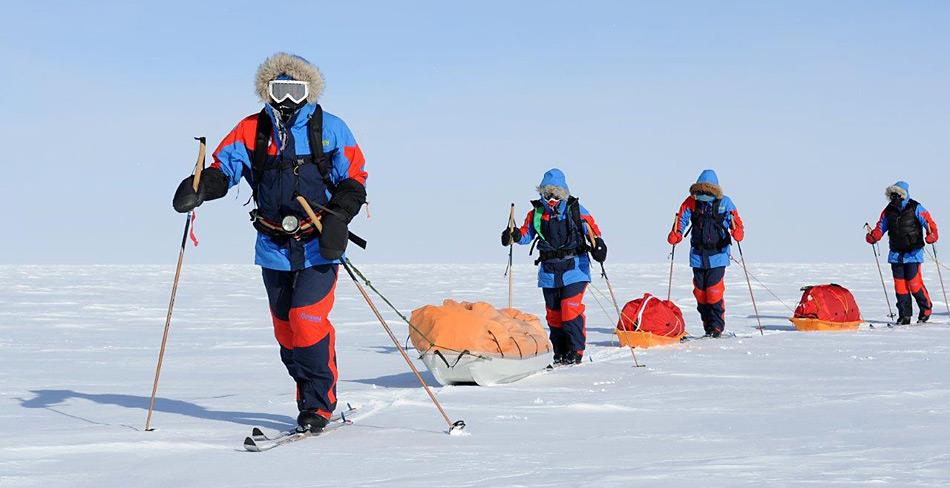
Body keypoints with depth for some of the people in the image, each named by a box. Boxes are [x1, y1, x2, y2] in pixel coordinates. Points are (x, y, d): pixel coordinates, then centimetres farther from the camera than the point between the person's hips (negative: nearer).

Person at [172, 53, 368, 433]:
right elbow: (225, 166, -2)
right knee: (285, 327, 8)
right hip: (274, 246, 4)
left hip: (318, 245, -4)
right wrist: (200, 187, -23)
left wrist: (338, 217, -14)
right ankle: (311, 400, 21)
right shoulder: (252, 130, 7)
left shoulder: (329, 129, 1)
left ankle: (318, 405, -5)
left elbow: (354, 178, 1)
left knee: (307, 320, -15)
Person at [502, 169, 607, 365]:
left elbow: (591, 228, -2)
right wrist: (514, 235, -8)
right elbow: (526, 233, 13)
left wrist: (598, 243, -21)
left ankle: (575, 351, -8)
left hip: (574, 267, -4)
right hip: (549, 270, 4)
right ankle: (560, 354, 16)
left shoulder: (575, 209, 0)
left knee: (572, 309, -14)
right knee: (553, 313, 7)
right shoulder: (536, 212, 8)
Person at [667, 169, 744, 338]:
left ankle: (717, 327, -3)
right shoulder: (691, 202, 4)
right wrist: (675, 235, -18)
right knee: (700, 291, 5)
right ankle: (708, 328, 14)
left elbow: (736, 222, -5)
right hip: (698, 255, 4)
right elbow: (682, 219, 1)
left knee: (714, 292, -12)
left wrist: (737, 232, -27)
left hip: (717, 254, -3)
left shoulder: (724, 202, -1)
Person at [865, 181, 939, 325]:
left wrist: (932, 235, -29)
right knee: (900, 284, 3)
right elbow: (880, 227, 11)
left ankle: (926, 309, 9)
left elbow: (929, 222, -10)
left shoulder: (916, 208, -5)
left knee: (913, 282, -11)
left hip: (913, 252, -5)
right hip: (896, 254, 5)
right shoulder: (888, 211, 9)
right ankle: (904, 316, 10)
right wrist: (873, 236, -9)